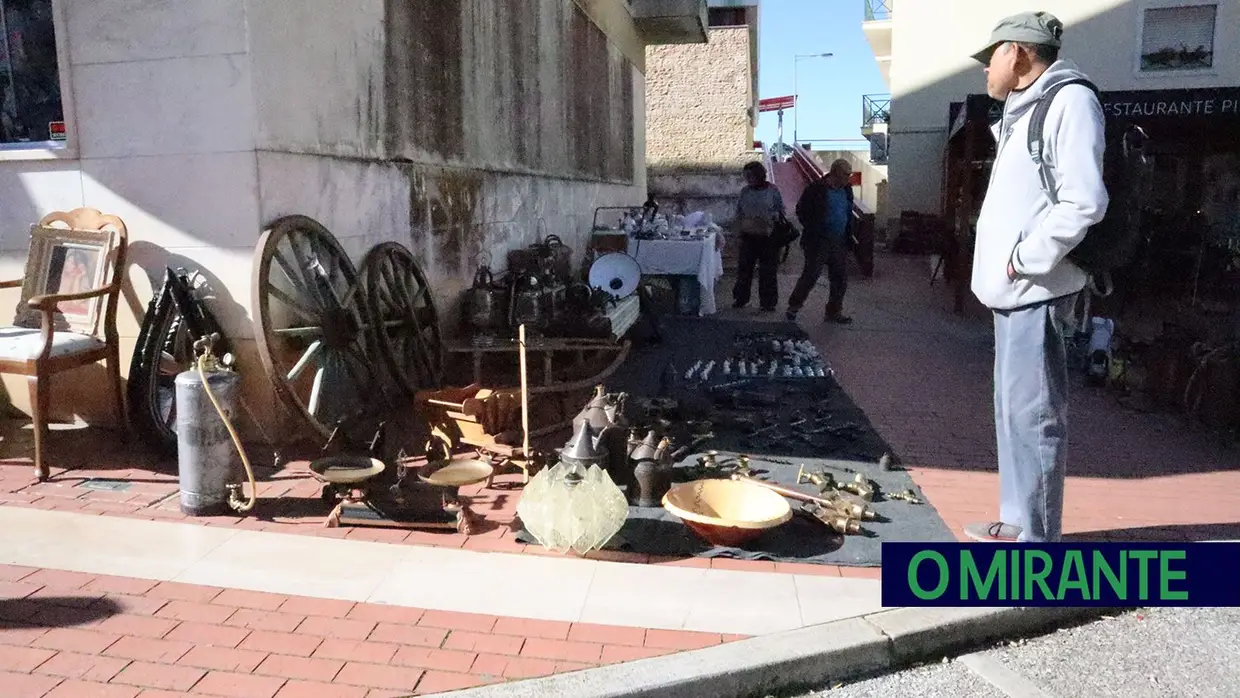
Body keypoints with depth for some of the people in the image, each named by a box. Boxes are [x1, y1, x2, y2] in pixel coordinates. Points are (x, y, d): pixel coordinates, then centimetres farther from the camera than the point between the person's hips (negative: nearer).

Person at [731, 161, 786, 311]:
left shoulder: (772, 190, -3)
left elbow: (781, 210, 2)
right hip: (748, 236, 3)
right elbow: (739, 211, 16)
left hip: (768, 237, -3)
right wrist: (739, 227, 4)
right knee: (744, 267, 6)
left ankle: (768, 302, 12)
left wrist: (771, 217, -16)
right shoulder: (745, 191, 7)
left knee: (768, 270, 2)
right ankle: (740, 298, 20)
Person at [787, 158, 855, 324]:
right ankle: (793, 307, 13)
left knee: (840, 279, 8)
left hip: (840, 242, 7)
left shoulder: (846, 190, 11)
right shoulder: (816, 189, -10)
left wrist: (849, 235, 12)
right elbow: (801, 210, -6)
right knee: (811, 275, -3)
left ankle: (834, 312, 20)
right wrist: (813, 231, -11)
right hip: (819, 242, -6)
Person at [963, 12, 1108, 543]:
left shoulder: (1070, 101, -10)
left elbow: (1084, 201, -21)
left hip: (1035, 293, -10)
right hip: (1014, 292, 10)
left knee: (1033, 415, -6)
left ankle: (1037, 543, 3)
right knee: (1012, 410, 15)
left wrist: (1026, 259, -15)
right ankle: (1017, 522, 26)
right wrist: (1005, 267, 11)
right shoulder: (1022, 112, 19)